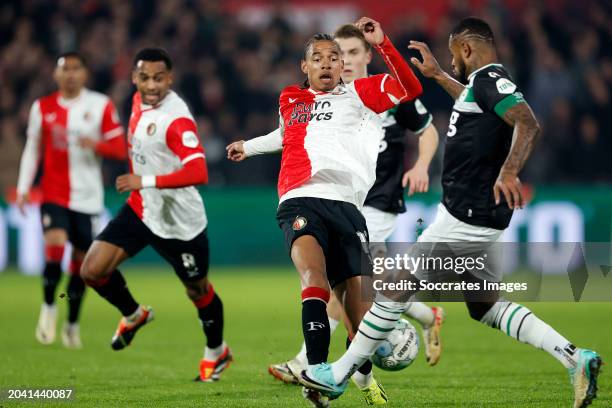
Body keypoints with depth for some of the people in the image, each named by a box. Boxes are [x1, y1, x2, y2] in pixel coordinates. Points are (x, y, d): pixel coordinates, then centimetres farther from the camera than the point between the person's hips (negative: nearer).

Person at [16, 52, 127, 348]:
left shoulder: (101, 106, 0)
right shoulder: (42, 108, 5)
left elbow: (121, 150, 0)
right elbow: (32, 150, 13)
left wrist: (96, 145, -20)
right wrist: (23, 189, 6)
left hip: (87, 197, 0)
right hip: (54, 195, 0)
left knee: (81, 260, 4)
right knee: (55, 246, -22)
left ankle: (72, 324, 19)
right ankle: (48, 308, -1)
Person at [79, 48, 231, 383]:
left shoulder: (177, 119, -26)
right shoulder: (139, 101, 0)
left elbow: (198, 173, -37)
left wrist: (145, 181, -38)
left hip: (179, 221, -6)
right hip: (141, 208, 6)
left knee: (198, 290, 11)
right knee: (93, 270, -7)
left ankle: (216, 352, 38)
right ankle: (133, 315, 22)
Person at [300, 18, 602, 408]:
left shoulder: (489, 78, -14)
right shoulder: (485, 83, 16)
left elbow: (528, 123, -31)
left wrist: (508, 171, -44)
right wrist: (437, 75, 47)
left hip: (466, 216, -10)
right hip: (477, 214, 10)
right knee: (485, 306, 12)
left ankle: (337, 375, 9)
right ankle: (575, 357, 1)